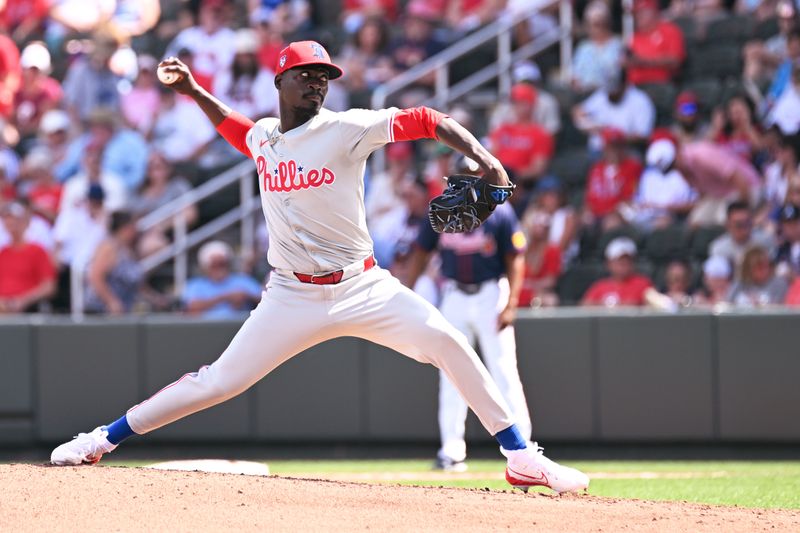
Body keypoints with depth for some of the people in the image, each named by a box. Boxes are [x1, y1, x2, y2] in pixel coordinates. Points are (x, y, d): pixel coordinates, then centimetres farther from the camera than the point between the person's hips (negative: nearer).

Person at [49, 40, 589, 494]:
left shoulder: (347, 128, -7)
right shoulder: (263, 136, 7)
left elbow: (424, 120, -12)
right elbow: (237, 129, 33)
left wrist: (481, 156, -25)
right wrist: (195, 92, 26)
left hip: (361, 286, -2)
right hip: (293, 297, 2)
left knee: (448, 342, -20)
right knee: (219, 381, -1)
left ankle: (522, 457, -13)